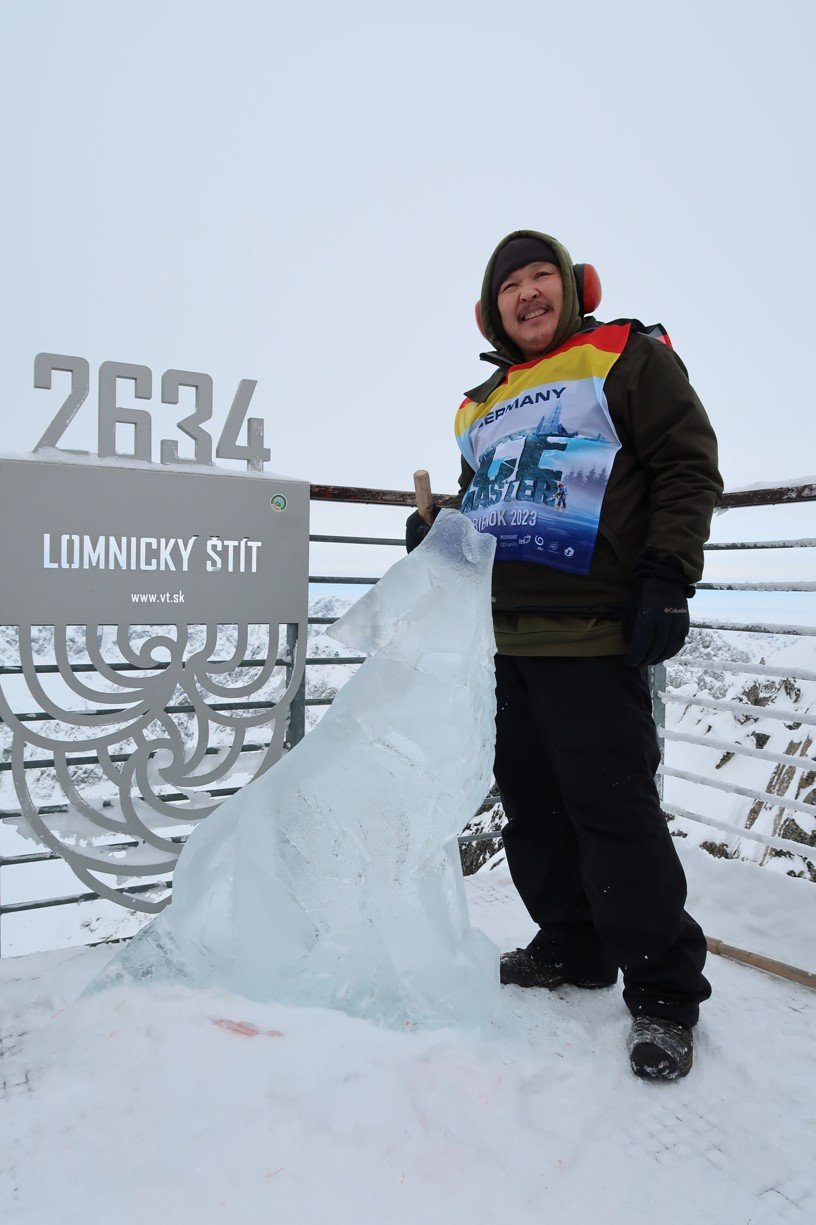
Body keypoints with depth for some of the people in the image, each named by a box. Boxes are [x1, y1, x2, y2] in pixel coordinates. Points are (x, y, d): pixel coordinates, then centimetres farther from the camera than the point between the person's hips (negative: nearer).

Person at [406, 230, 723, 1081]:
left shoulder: (628, 357, 4)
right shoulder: (482, 406, 22)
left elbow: (688, 467, -4)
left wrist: (667, 577, -14)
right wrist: (440, 532, 10)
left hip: (589, 633, -7)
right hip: (503, 636, 7)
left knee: (612, 808, -6)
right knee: (531, 804, 12)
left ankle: (663, 990, 11)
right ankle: (572, 948, 30)